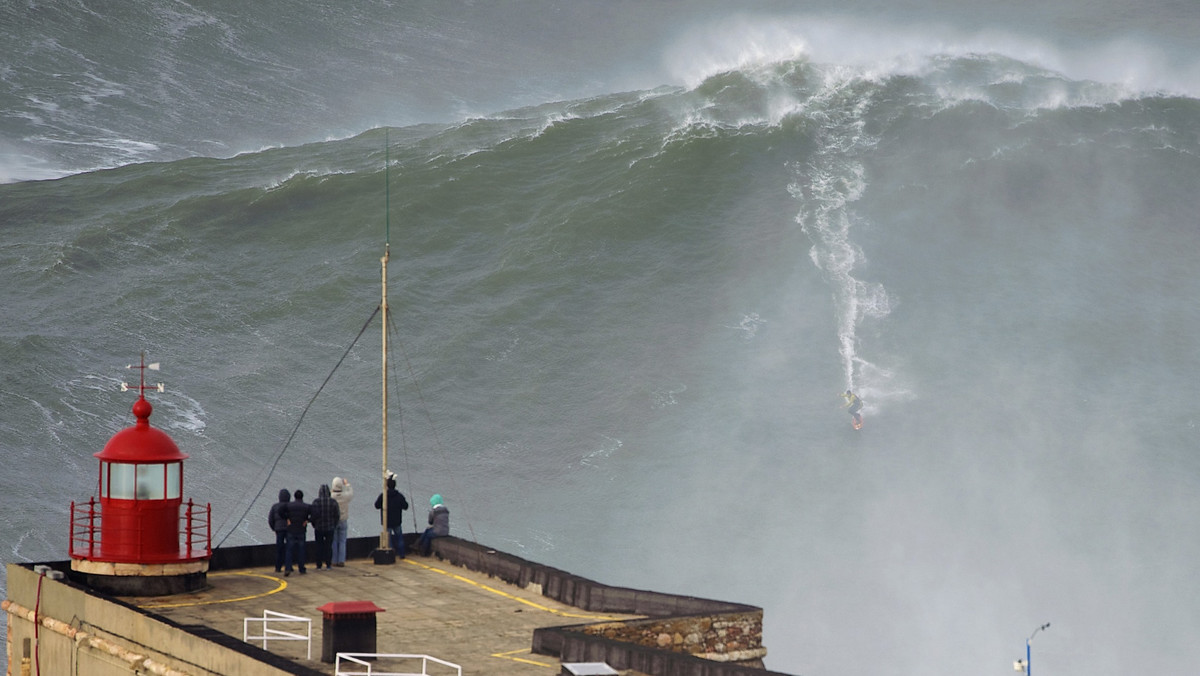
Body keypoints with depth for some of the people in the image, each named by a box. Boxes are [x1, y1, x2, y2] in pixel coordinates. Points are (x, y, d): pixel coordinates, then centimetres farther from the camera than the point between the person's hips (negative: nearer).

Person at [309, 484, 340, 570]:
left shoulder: (316, 502, -12)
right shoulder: (333, 502, -6)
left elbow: (314, 515, -13)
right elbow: (337, 516, -3)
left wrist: (314, 525, 4)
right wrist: (334, 525, 12)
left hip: (319, 527, -1)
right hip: (330, 528, 1)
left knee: (319, 546, 8)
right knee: (329, 546, 9)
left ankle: (319, 565, 8)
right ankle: (328, 565, 8)